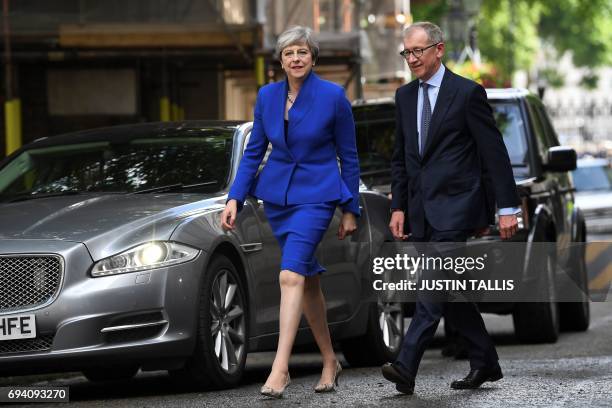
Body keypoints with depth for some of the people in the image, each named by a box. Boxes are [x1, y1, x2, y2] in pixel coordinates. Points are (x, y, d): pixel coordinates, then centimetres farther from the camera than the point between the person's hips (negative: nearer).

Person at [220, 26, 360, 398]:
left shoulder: (333, 96, -9)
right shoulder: (267, 96, 3)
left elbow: (348, 156, -2)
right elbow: (254, 151, 10)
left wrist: (351, 210, 1)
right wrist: (235, 198, 1)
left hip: (316, 195, -5)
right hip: (277, 194, 5)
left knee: (291, 275, -20)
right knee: (308, 278, 13)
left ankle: (281, 367, -24)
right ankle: (330, 361, 25)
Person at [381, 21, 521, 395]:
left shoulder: (467, 93, -6)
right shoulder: (405, 96, 14)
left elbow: (495, 153, -6)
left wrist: (508, 207, -9)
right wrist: (399, 206, 10)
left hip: (455, 206, -7)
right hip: (422, 210, 7)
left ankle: (406, 366, -25)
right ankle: (485, 363, 20)